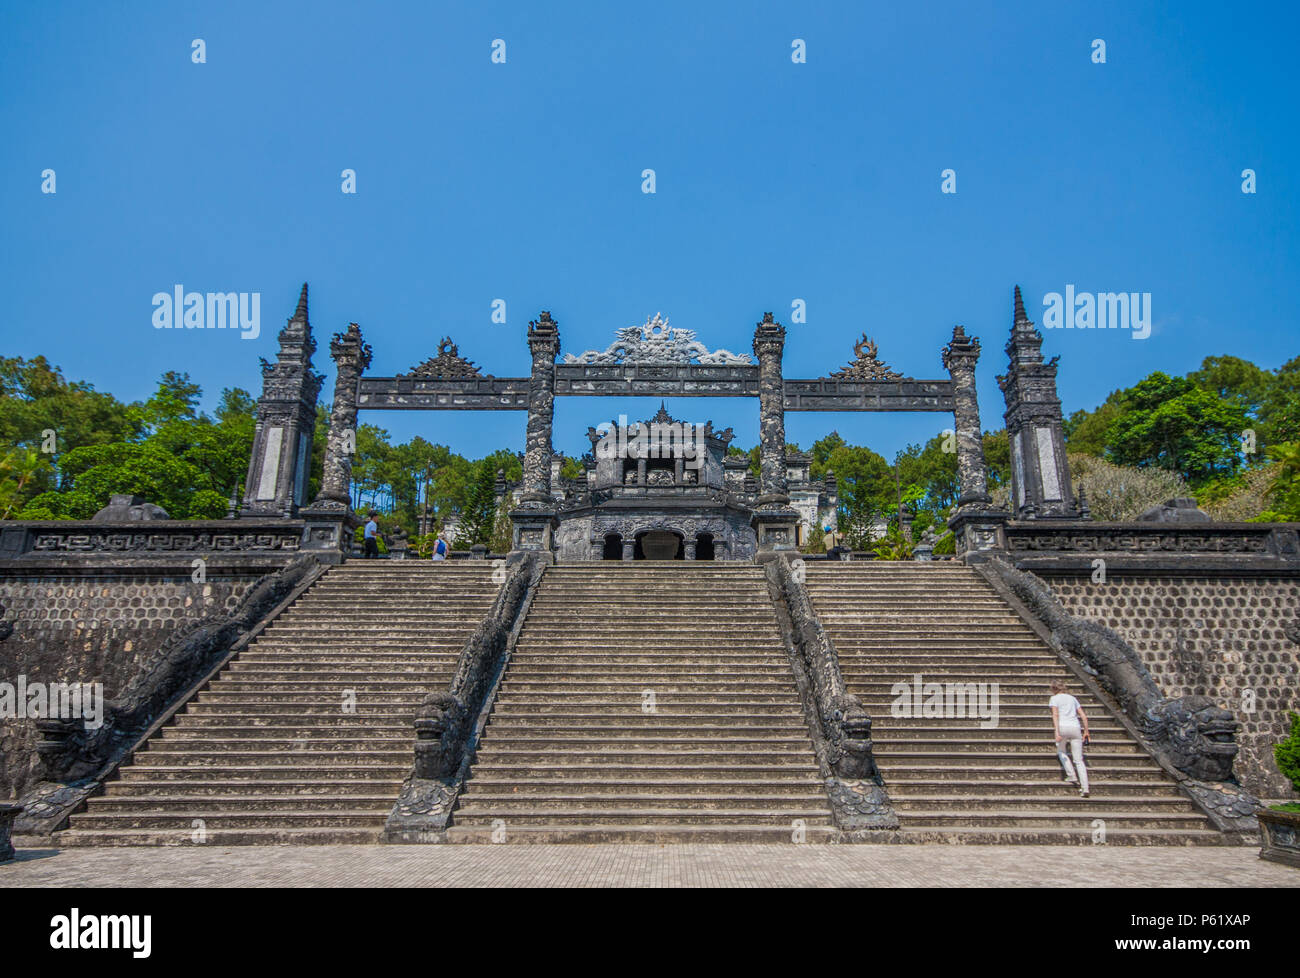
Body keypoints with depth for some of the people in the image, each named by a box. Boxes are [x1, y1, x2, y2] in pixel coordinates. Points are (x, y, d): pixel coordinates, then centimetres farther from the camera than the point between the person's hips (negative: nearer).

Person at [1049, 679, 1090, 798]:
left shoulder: (1054, 698, 8)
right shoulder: (1072, 698, 23)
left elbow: (1055, 714, -8)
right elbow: (1084, 716, 17)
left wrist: (1057, 731, -15)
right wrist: (1086, 731, 23)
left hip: (1063, 727, -3)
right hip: (1076, 727, 4)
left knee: (1061, 751, 24)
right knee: (1079, 760, 3)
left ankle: (1072, 776, 12)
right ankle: (1085, 788, -7)